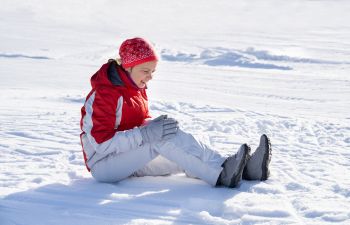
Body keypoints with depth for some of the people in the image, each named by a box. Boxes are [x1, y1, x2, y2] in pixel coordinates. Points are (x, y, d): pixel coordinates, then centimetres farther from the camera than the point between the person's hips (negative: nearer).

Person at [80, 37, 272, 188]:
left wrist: (155, 124, -8)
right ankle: (219, 176, -34)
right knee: (161, 140, -29)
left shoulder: (137, 89, 10)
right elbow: (102, 142, -26)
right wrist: (145, 134, -33)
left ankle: (246, 170, -26)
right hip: (103, 165, -8)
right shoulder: (103, 94, -19)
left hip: (133, 159, 8)